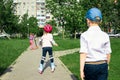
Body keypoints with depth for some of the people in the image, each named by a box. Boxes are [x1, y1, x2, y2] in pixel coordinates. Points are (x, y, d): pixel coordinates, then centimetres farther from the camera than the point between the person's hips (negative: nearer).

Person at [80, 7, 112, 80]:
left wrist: (81, 70, -9)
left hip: (89, 66, -2)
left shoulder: (85, 35, -9)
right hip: (103, 65, 2)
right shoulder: (105, 35, -1)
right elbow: (108, 54, 4)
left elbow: (83, 54, -13)